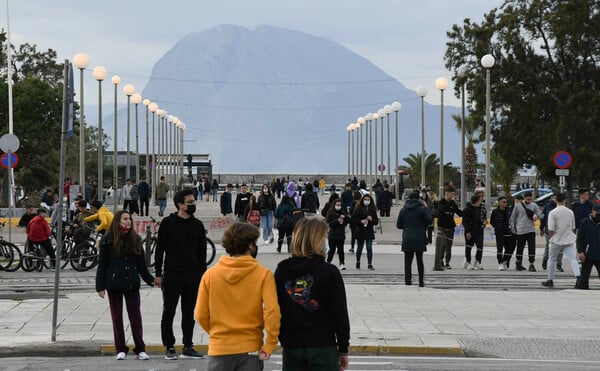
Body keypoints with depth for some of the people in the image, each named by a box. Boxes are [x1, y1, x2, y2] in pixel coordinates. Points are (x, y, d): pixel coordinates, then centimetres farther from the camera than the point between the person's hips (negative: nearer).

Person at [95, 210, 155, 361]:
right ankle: (121, 349, 13)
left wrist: (150, 279, 9)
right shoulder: (108, 240, -3)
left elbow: (141, 264, 13)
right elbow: (102, 264, -2)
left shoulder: (135, 239, 7)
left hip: (132, 283, 2)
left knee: (135, 316, 1)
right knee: (117, 317, 5)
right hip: (114, 284, -2)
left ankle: (140, 349, 5)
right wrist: (100, 286, -6)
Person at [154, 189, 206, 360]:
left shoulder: (197, 225, 8)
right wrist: (158, 274, -5)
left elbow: (202, 252, 11)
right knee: (168, 312, 2)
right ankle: (170, 347, 9)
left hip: (193, 276, 3)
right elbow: (159, 250, -1)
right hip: (172, 275, -3)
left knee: (189, 313, 8)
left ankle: (188, 347, 14)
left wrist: (202, 275, 6)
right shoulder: (168, 223, -2)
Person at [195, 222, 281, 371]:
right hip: (250, 349, -1)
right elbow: (272, 311, -15)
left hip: (219, 349, 2)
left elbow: (201, 315, 2)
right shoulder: (263, 274, -7)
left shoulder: (210, 274, -1)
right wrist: (269, 344, -6)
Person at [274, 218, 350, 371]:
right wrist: (343, 350, 3)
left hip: (291, 348, 4)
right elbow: (340, 314, -6)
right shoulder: (330, 272, -9)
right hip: (323, 347, -4)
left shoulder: (282, 270, 2)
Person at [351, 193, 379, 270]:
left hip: (369, 232, 1)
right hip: (360, 231, -1)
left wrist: (371, 220, -12)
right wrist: (361, 221, -17)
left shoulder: (373, 210, 6)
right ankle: (358, 262, 29)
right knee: (360, 248, 9)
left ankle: (370, 264, -7)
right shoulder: (358, 209, -2)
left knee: (369, 248, -8)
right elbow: (353, 220, -4)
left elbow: (376, 222, 8)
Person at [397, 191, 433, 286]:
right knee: (420, 261, 12)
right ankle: (421, 281, 15)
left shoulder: (403, 210, 1)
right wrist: (426, 208, 5)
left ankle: (408, 281, -5)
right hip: (419, 239, -1)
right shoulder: (421, 209, -8)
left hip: (407, 240, 1)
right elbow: (430, 220, -3)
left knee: (408, 261, 1)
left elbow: (398, 225, 3)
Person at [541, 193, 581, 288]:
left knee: (552, 259, 13)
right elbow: (573, 227, 11)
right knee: (572, 258, -4)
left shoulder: (553, 213, -11)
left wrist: (552, 236, 5)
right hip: (569, 240, 3)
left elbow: (550, 230, -14)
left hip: (556, 240, -2)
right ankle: (578, 276, -25)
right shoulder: (570, 212, 3)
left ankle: (550, 280, 19)